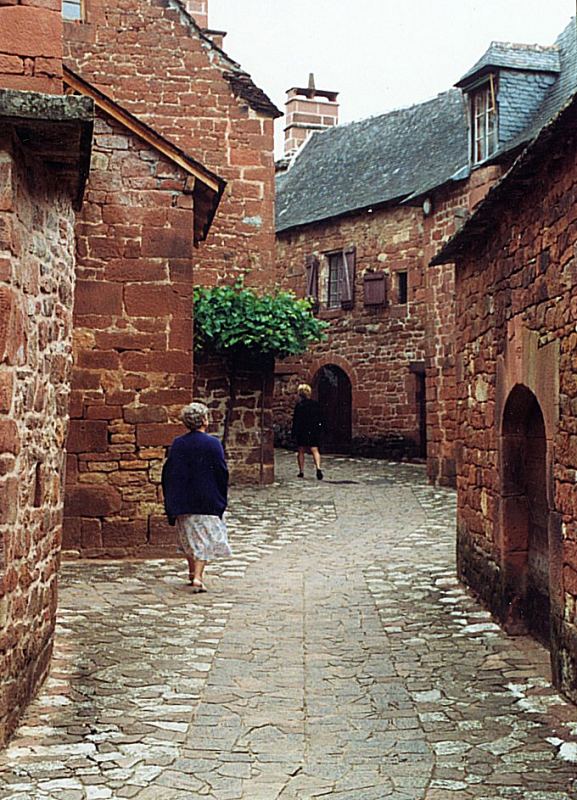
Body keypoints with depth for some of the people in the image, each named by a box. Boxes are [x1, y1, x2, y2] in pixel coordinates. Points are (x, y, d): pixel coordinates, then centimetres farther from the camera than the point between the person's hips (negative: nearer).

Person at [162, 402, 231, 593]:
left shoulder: (177, 444, 0)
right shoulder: (212, 444, -11)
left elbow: (167, 472, 4)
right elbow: (222, 472, -9)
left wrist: (172, 501, 12)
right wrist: (221, 498, 3)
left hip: (182, 501, 4)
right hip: (206, 501, -4)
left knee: (188, 537, 19)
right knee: (204, 538, 1)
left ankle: (193, 572, 30)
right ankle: (198, 576, -10)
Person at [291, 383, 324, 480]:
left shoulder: (299, 406, -11)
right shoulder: (316, 404, 3)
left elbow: (296, 421, -10)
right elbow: (319, 418, 8)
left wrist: (294, 434, -5)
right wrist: (319, 430, 16)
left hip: (302, 432, -3)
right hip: (314, 431, 3)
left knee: (301, 451, 9)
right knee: (315, 450, 3)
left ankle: (301, 471, 12)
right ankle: (318, 467, -19)